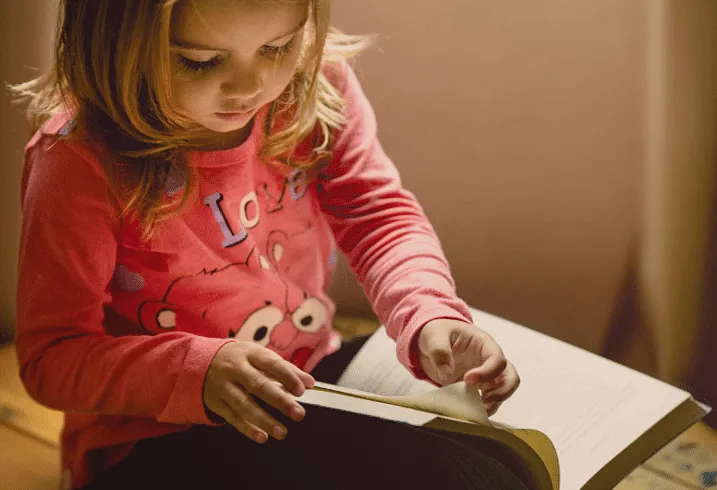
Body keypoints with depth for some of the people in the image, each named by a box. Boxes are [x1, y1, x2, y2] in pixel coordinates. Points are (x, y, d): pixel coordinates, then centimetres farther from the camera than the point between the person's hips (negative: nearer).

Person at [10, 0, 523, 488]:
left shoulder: (315, 81, -9)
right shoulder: (80, 162, -22)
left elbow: (378, 213, -1)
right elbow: (51, 356, -16)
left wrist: (430, 316, -21)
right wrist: (197, 370, -32)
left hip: (317, 376, 5)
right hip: (159, 443, -5)